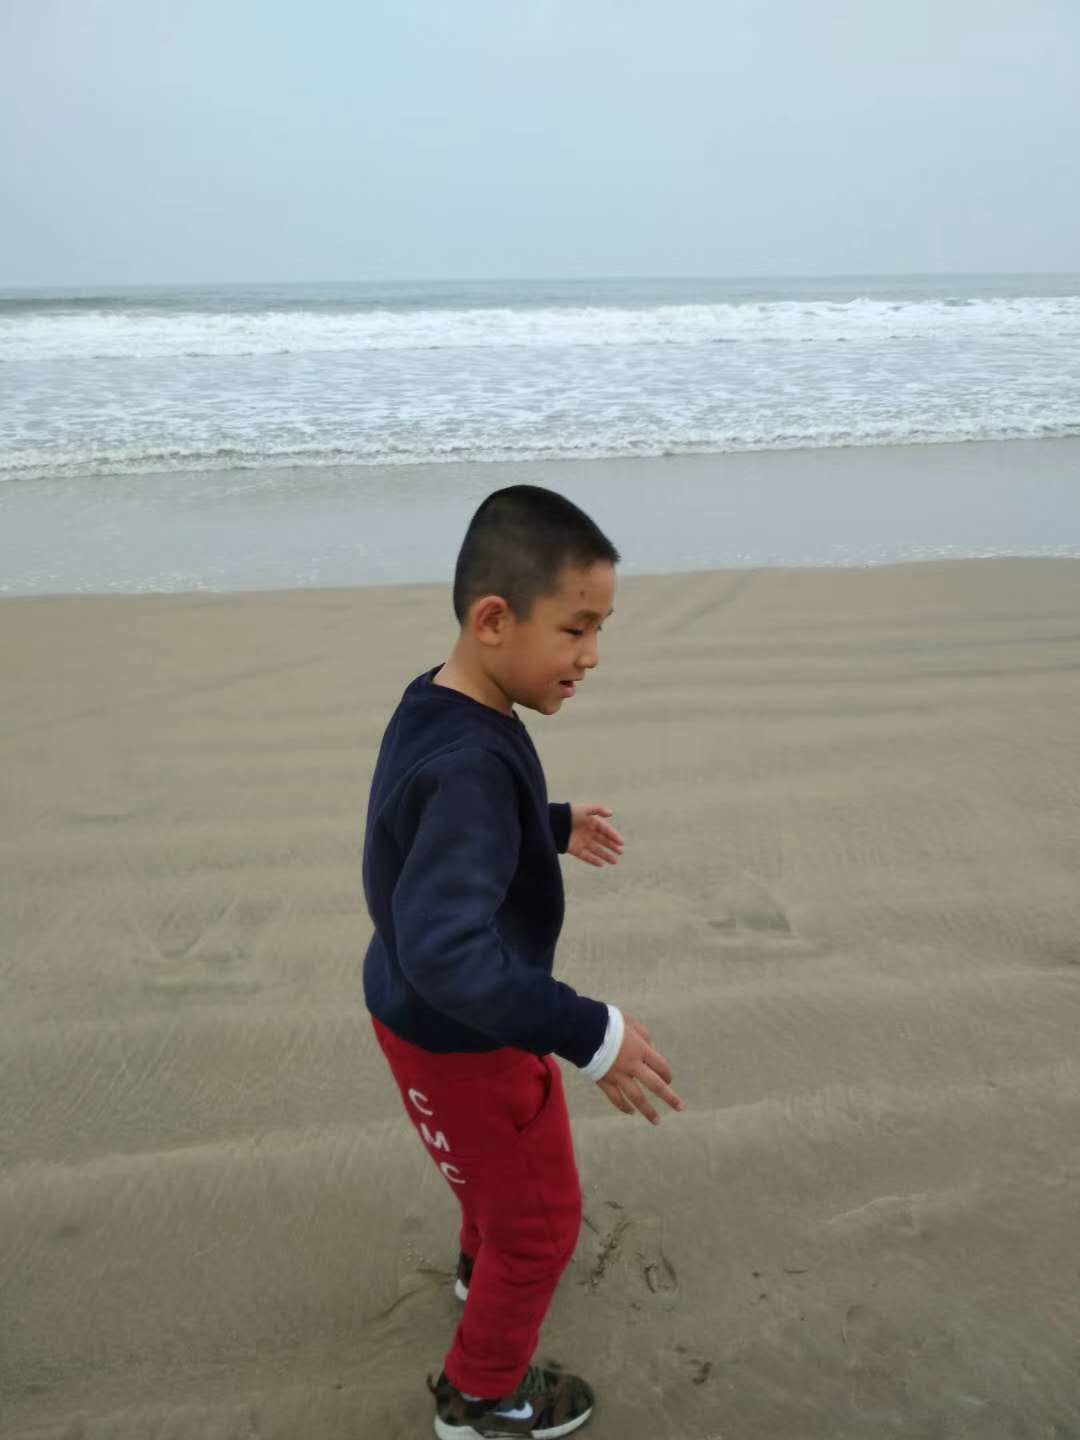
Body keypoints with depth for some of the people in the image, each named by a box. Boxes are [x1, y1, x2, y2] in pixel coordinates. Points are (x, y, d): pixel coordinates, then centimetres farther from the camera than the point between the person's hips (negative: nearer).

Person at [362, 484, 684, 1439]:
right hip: (464, 1041, -9)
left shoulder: (439, 710, -6)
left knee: (499, 1173, 35)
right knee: (539, 1222, 15)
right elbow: (445, 948, -44)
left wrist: (554, 829, 23)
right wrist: (590, 1035, -39)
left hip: (429, 1019, 9)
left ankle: (484, 1265, 64)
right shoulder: (471, 766, -37)